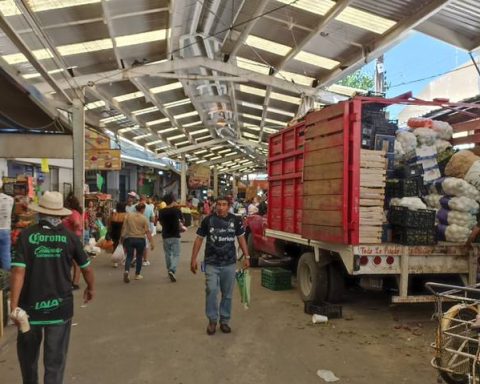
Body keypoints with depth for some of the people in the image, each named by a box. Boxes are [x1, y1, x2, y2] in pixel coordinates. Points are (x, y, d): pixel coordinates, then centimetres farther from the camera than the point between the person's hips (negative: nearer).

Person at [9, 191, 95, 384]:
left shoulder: (26, 235, -8)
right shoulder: (69, 236, -5)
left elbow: (18, 271, -15)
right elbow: (86, 268, 4)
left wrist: (14, 306, -12)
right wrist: (91, 288, 22)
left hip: (30, 306, 1)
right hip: (60, 307, 0)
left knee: (28, 356, 25)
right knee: (55, 361, 9)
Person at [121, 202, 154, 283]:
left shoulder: (128, 216, 1)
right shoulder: (144, 218, -6)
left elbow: (124, 228, 3)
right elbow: (147, 232, -9)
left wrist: (122, 238, 15)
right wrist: (151, 242, -7)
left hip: (129, 238, 2)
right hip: (140, 239, -2)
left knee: (129, 256, 6)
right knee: (139, 257, 14)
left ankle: (127, 271, -19)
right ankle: (137, 274, 20)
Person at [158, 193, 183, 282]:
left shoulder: (161, 211, -1)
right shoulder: (177, 210, -8)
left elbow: (161, 222, 10)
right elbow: (182, 220, 8)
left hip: (165, 236, 3)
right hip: (175, 235, -3)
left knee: (168, 254, 17)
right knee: (176, 254, 0)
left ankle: (169, 271, 27)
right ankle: (172, 270, -20)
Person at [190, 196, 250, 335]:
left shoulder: (235, 220, -1)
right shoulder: (208, 220, -5)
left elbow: (241, 238, 10)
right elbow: (199, 239, 2)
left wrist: (246, 257, 5)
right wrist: (193, 259, 0)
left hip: (229, 264, 2)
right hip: (211, 263, -2)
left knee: (227, 294, 9)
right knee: (211, 291, -10)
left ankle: (224, 321, 24)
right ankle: (212, 320, 9)